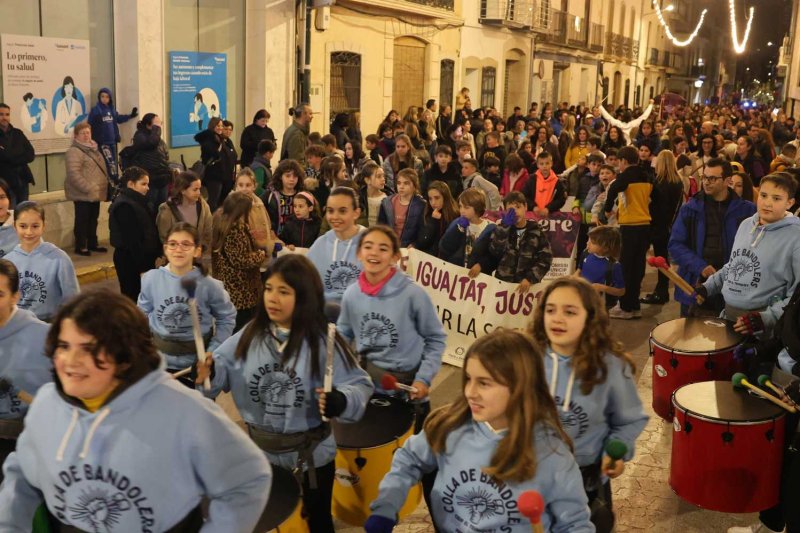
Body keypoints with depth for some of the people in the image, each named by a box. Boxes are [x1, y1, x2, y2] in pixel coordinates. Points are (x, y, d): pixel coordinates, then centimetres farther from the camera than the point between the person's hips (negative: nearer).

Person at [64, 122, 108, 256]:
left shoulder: (93, 149, 16)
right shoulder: (74, 151, -13)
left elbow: (101, 169, 24)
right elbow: (73, 174, -23)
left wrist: (104, 186, 15)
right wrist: (88, 188, -24)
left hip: (95, 194, 8)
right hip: (82, 194, -8)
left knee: (93, 219, 15)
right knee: (82, 220, -2)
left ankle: (92, 243, 24)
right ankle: (80, 246, 6)